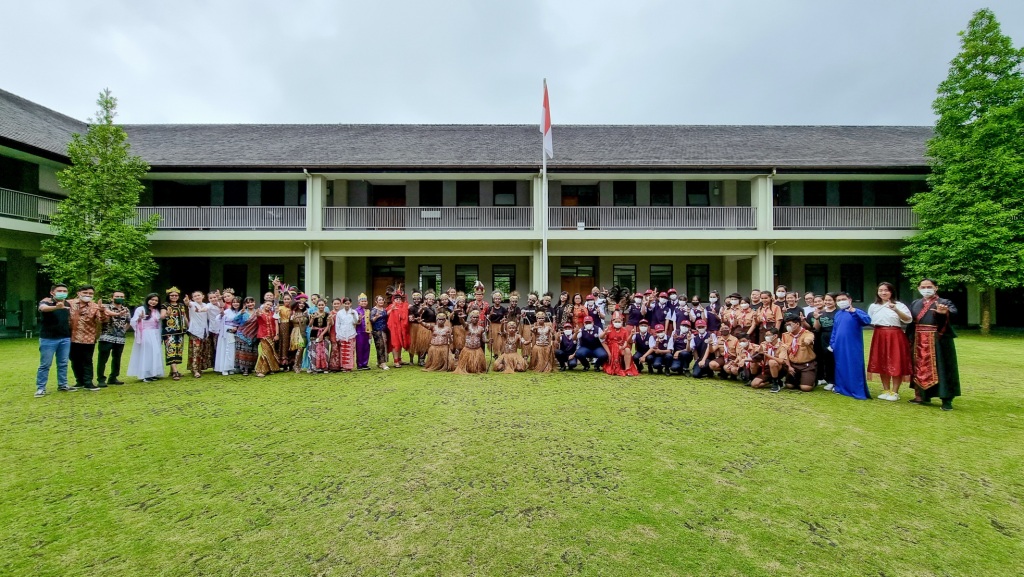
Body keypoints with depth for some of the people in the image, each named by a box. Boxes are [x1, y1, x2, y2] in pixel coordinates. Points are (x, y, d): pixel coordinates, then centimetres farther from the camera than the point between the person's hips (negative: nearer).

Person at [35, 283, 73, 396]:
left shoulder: (68, 304, 7)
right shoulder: (46, 301, -11)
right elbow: (42, 308, -36)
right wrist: (56, 307, -58)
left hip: (65, 339, 5)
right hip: (48, 339, -5)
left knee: (63, 364, 12)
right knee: (45, 365, 2)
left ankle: (62, 385, 21)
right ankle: (40, 388, 11)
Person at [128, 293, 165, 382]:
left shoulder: (157, 311, 13)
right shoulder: (140, 309, -4)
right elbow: (134, 322, -11)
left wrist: (161, 337, 16)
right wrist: (139, 318, -32)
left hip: (155, 336, 6)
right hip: (145, 335, -6)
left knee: (155, 354, 6)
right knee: (145, 354, -5)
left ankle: (153, 374, 13)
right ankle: (144, 375, 0)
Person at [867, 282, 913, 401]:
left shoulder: (899, 305, -3)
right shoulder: (873, 306, 10)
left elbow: (908, 320, -17)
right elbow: (870, 322, 19)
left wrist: (896, 310, -31)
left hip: (895, 336, -4)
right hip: (879, 336, 4)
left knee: (896, 364, -2)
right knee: (881, 363, 8)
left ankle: (895, 392, 8)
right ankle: (886, 390, 19)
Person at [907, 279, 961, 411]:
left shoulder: (945, 302, -1)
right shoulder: (915, 304, 12)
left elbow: (954, 313, -22)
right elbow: (910, 322, 13)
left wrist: (945, 312, -43)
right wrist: (909, 339, 5)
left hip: (938, 342, -4)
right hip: (919, 342, 4)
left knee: (940, 369, -3)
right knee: (921, 369, 10)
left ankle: (946, 400, 3)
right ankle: (924, 396, 21)